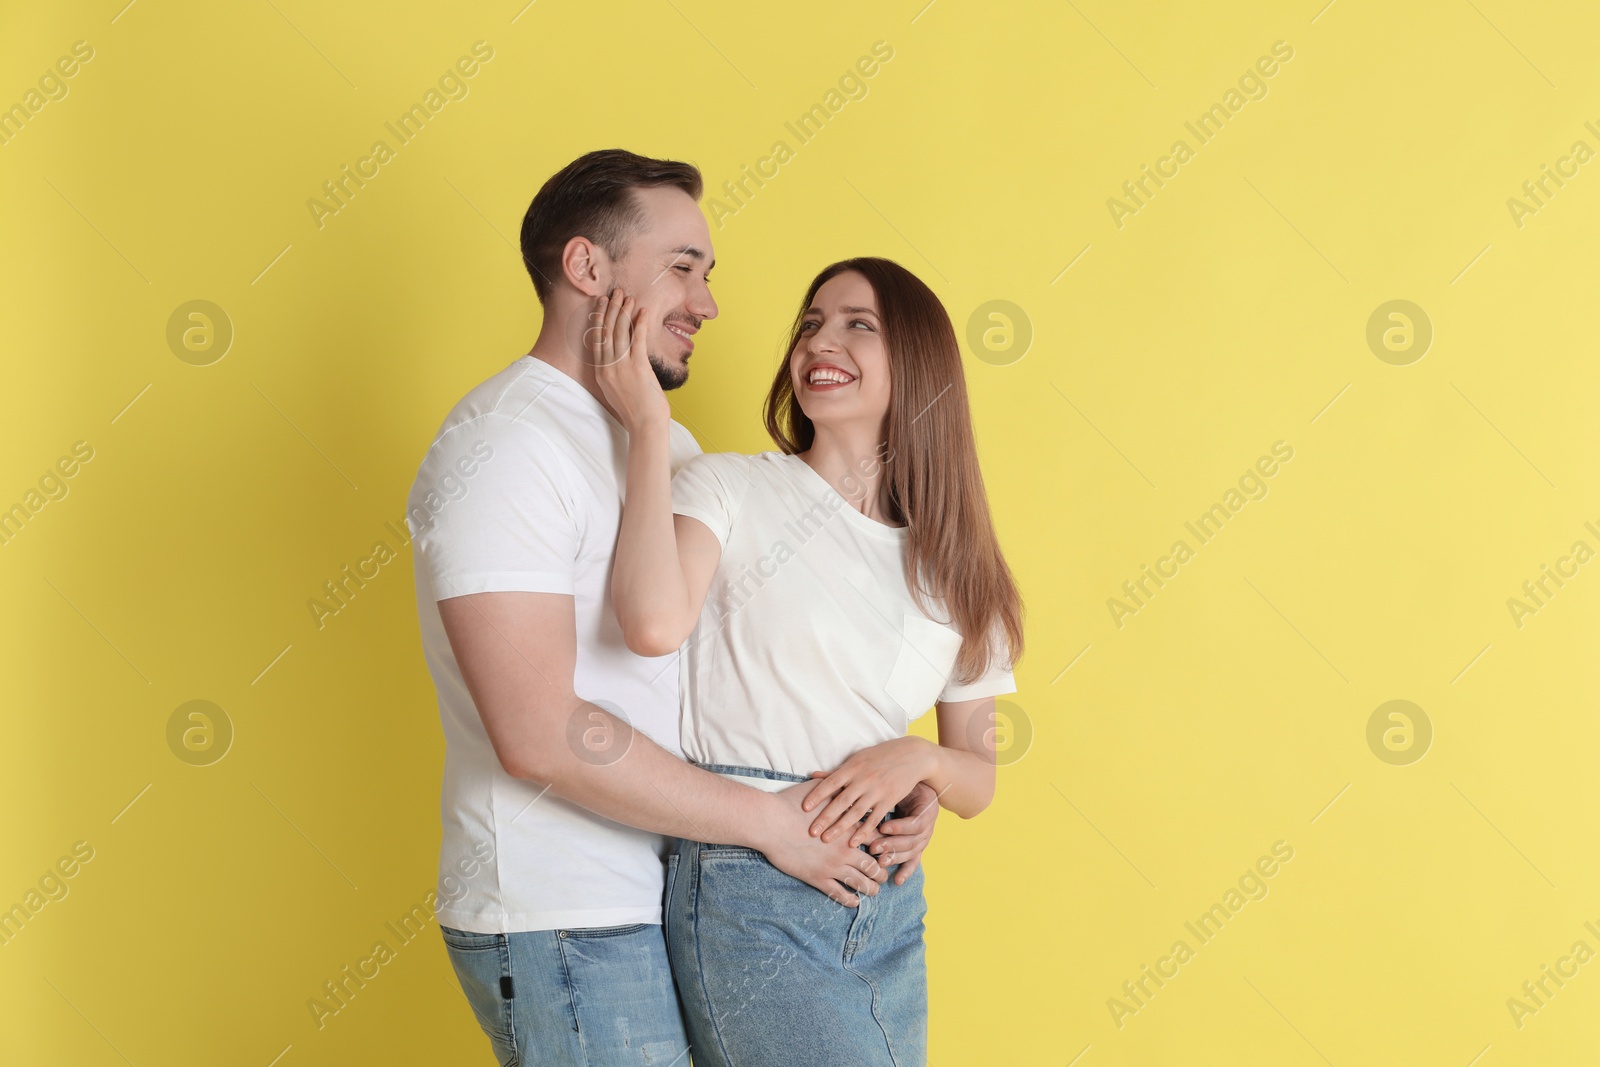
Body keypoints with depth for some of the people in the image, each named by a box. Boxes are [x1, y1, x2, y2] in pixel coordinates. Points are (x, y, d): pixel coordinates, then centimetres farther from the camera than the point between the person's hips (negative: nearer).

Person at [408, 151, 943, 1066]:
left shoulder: (671, 444, 14)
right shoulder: (508, 442, -16)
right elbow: (540, 734, -23)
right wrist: (770, 822, -17)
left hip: (667, 901, 8)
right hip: (563, 928, -8)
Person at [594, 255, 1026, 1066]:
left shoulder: (955, 568, 10)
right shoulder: (729, 489, -2)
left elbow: (977, 783, 13)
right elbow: (655, 622, -24)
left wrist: (919, 759, -9)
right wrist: (649, 423, -17)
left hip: (889, 912, 6)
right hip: (750, 899, -5)